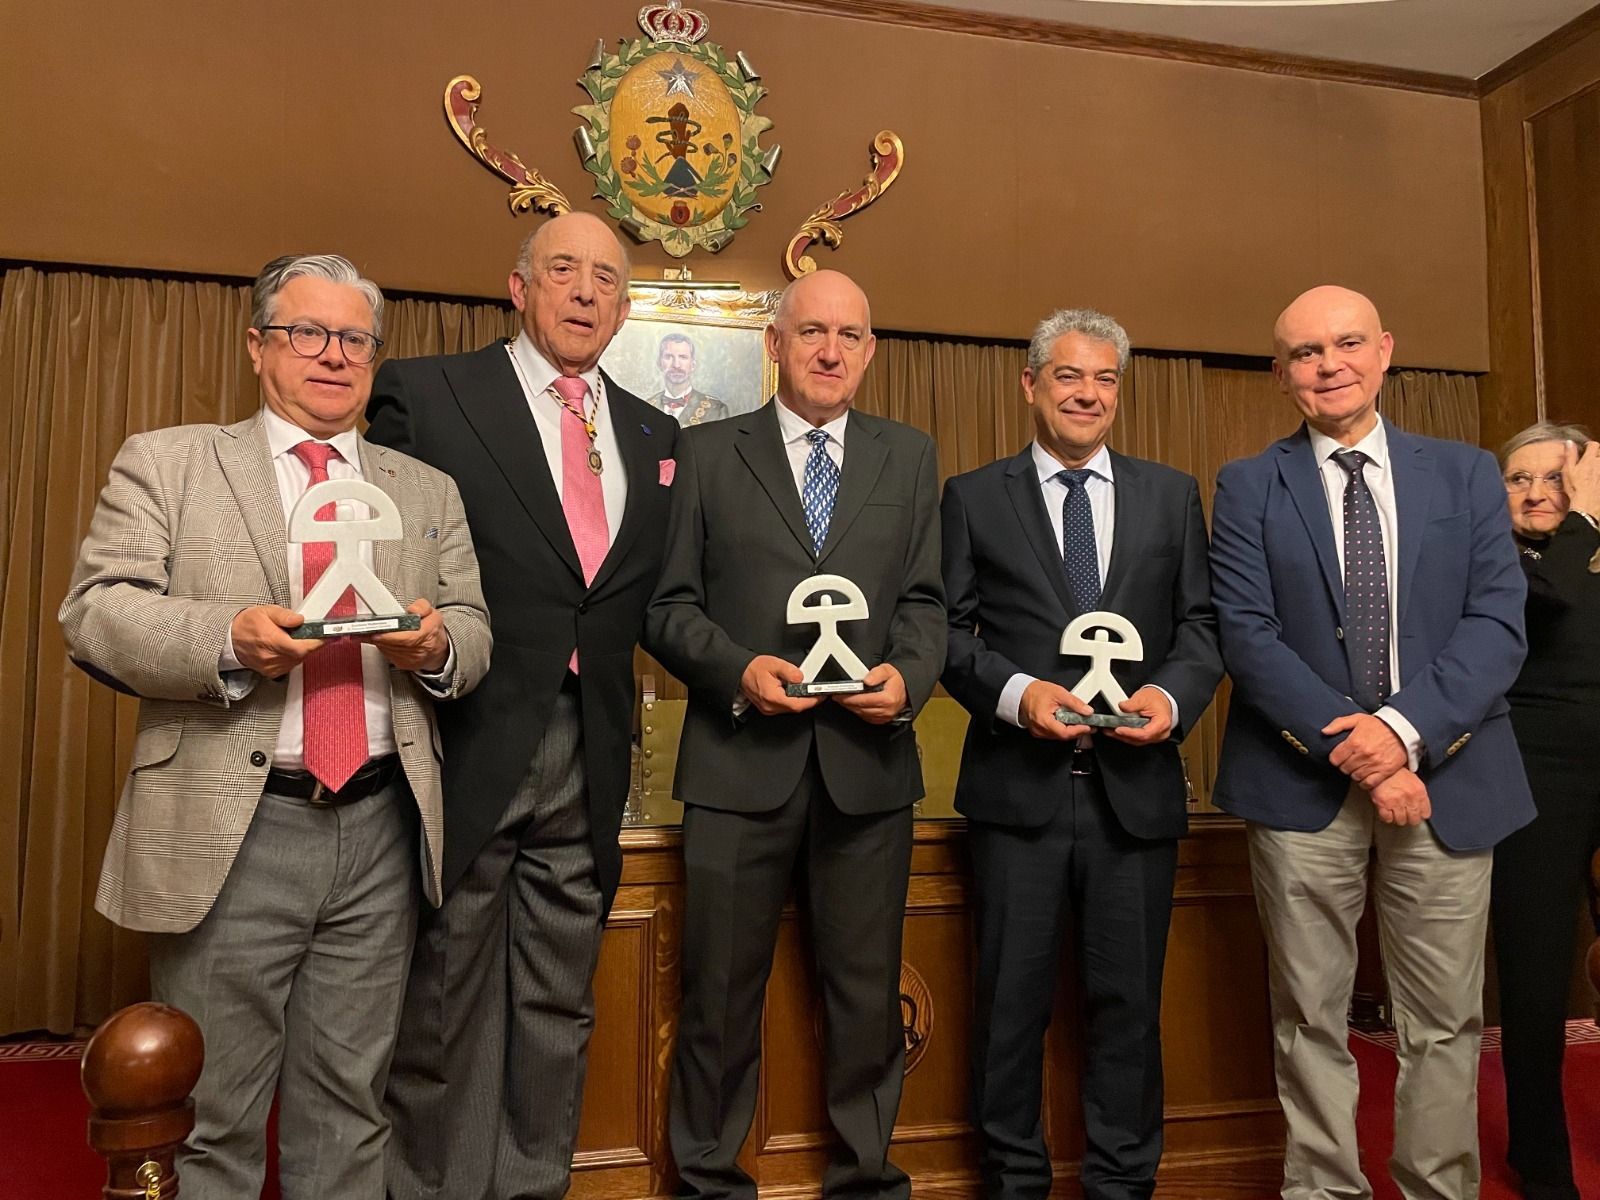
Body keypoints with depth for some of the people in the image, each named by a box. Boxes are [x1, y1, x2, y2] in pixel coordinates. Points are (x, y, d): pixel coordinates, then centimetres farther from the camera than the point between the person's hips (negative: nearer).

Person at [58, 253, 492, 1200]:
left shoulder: (429, 492, 14)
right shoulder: (165, 463, 6)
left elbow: (475, 634, 9)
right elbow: (95, 612, -4)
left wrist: (437, 644, -14)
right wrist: (228, 636, -21)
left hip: (380, 830, 3)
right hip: (231, 829, -2)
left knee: (349, 1107, 14)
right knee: (212, 1112, 10)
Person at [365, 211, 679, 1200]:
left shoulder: (655, 435, 14)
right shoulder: (426, 393, 0)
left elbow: (654, 594, 14)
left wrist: (611, 687, 3)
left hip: (588, 762, 5)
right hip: (469, 750, -4)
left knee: (558, 1008, 15)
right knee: (447, 1003, 8)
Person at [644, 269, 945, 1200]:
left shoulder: (911, 458, 12)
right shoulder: (706, 453, 5)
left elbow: (925, 601, 8)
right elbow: (669, 604, 1)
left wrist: (909, 675, -10)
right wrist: (738, 669, -15)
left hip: (869, 759, 2)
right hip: (740, 758, -1)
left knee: (868, 991, 13)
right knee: (721, 992, 10)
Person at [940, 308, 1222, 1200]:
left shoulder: (1173, 495, 12)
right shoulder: (973, 498, 5)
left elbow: (1203, 624, 9)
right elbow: (947, 630, 0)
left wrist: (1172, 694, -10)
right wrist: (1016, 692, -16)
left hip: (1136, 786, 2)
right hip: (1019, 785, -1)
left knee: (1129, 1000, 12)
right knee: (1013, 1000, 10)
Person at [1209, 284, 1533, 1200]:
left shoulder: (1468, 475, 9)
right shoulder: (1249, 487, 4)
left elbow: (1498, 623, -1)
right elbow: (1248, 636, -5)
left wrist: (1405, 729, -16)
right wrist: (1349, 749, -14)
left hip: (1444, 775, 2)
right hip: (1303, 782, -1)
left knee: (1447, 1022, 9)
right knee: (1312, 1020, 8)